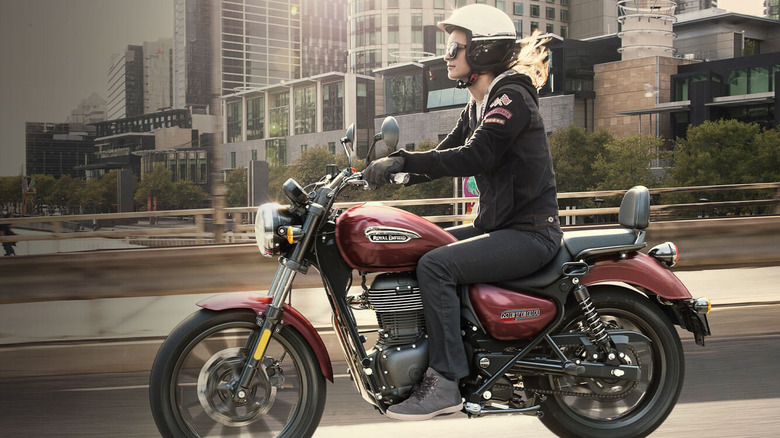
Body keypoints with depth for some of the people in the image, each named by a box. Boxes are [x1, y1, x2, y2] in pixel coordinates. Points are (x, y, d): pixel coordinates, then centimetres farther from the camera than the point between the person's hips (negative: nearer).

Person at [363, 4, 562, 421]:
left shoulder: (511, 97, -13)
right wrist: (388, 169, -2)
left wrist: (403, 160, -29)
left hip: (529, 231, -10)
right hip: (494, 225, 10)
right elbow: (443, 156, 12)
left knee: (435, 265, -26)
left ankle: (445, 383, -22)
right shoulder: (477, 108, 16)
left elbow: (476, 156, -27)